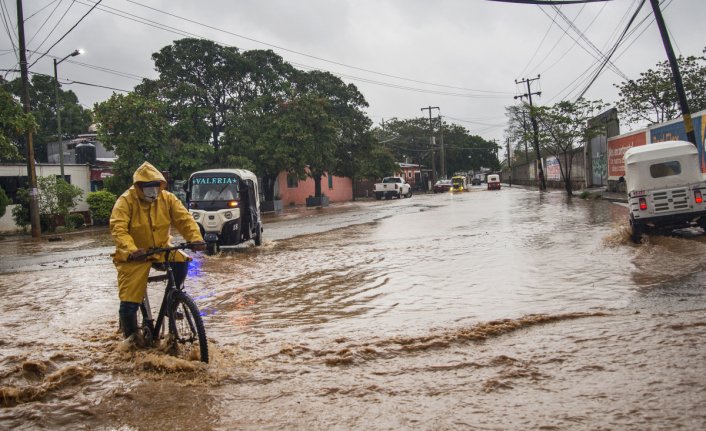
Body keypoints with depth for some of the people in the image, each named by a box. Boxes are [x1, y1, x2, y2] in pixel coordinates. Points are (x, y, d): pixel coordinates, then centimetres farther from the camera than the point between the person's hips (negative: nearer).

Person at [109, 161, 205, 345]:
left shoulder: (167, 198, -5)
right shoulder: (126, 201, -16)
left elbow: (184, 219, -12)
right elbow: (118, 229, -27)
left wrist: (196, 239, -31)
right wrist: (131, 250, -44)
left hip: (160, 249, 3)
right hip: (134, 256, -3)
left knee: (181, 262, -27)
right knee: (129, 302, -8)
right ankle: (131, 336, 21)